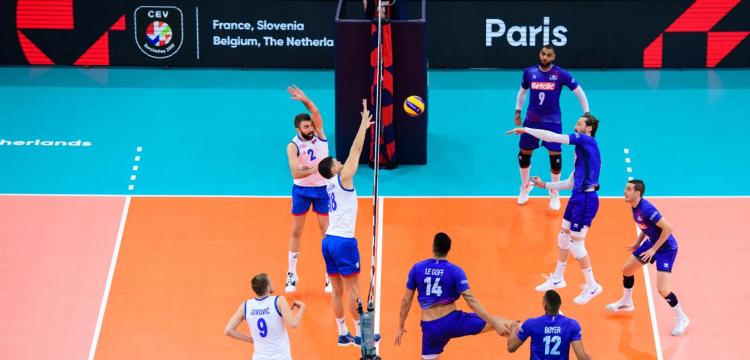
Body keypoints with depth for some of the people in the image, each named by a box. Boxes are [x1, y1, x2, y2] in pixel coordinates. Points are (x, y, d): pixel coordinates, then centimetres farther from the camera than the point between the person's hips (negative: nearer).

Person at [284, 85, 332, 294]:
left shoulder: (319, 134, -9)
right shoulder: (293, 146, -15)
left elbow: (316, 114, -28)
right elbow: (296, 173, -25)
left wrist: (305, 101, -44)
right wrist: (315, 170, -38)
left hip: (322, 189, 1)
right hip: (301, 190, -1)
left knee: (327, 232, 4)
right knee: (296, 232, 7)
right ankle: (291, 275, 17)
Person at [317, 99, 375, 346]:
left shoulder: (331, 184, 13)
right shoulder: (343, 178, -8)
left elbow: (353, 153, 21)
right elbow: (355, 151, -9)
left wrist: (365, 126, 25)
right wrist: (364, 121, -5)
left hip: (329, 240, 8)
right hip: (344, 241, -8)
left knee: (337, 290, 10)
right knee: (353, 288, -1)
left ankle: (343, 334, 13)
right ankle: (360, 333, 4)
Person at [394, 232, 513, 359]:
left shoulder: (417, 269, -2)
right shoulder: (455, 271, -9)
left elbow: (406, 300, 3)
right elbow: (470, 300, -15)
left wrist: (400, 327, 15)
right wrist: (495, 323, -14)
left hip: (431, 328, 2)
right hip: (453, 321, -2)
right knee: (501, 324, 11)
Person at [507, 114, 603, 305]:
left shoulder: (587, 141, -11)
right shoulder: (581, 149, 17)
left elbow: (553, 137, -16)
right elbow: (571, 182, 21)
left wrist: (525, 130, -11)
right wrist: (545, 185, 20)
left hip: (586, 199, -10)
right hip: (577, 196, 10)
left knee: (576, 244, -3)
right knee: (563, 237, 19)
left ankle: (592, 287, 9)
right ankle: (557, 279, 35)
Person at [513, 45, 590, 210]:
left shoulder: (561, 74, -11)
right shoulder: (529, 72, -3)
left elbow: (579, 92, -2)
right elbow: (522, 92, 16)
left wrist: (586, 114, -4)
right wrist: (518, 111, 14)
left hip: (552, 121, -3)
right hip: (531, 120, 3)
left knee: (555, 156, -6)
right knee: (524, 154, 8)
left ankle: (554, 193, 12)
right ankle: (525, 187, 33)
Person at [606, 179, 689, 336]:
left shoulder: (647, 209, -31)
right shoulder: (634, 207, -2)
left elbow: (668, 228, -31)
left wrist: (654, 250, -25)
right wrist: (637, 243, 11)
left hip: (666, 247, -10)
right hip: (652, 242, 10)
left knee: (662, 289, -16)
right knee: (626, 269, 19)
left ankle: (682, 319, 4)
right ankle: (626, 302, 45)